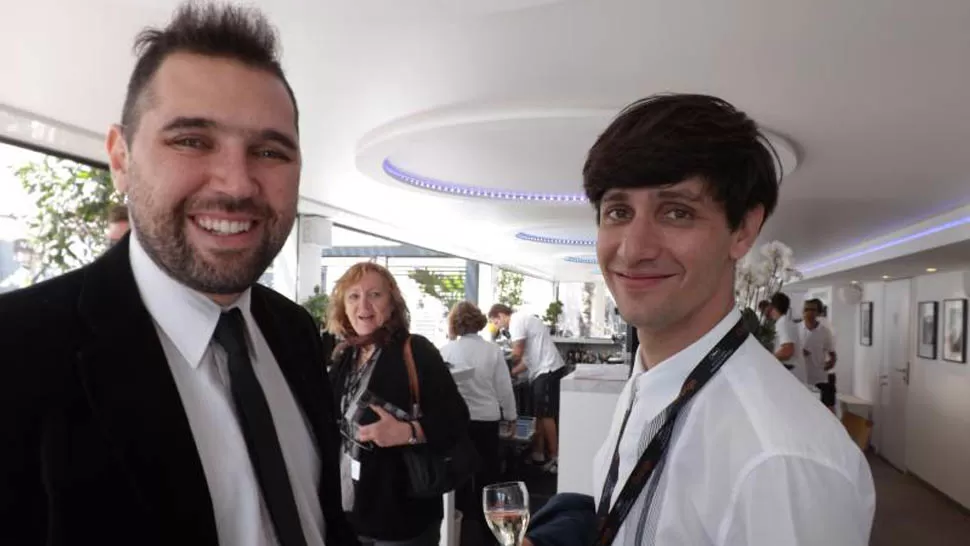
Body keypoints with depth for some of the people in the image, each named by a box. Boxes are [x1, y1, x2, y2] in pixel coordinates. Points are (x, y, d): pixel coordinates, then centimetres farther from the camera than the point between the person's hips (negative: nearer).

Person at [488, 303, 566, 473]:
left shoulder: (517, 321, -11)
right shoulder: (522, 319, 20)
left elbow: (517, 355, -15)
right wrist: (510, 373, 11)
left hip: (548, 371, -10)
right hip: (544, 371, 10)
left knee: (546, 415, -5)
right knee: (540, 414, 14)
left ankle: (556, 458, 1)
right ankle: (539, 453, 21)